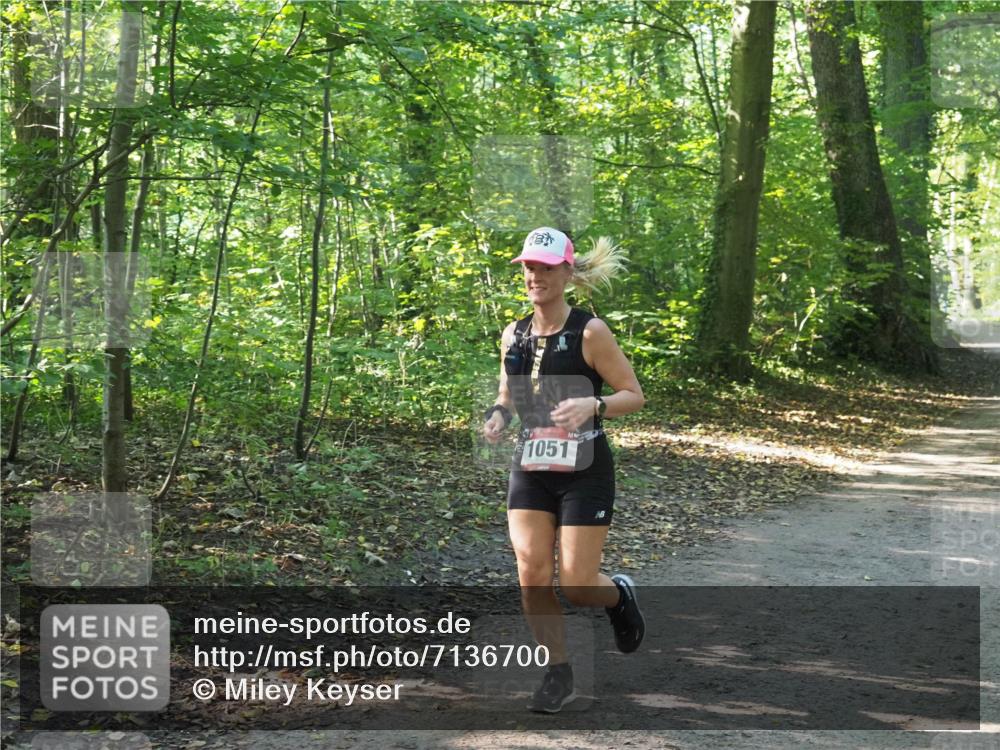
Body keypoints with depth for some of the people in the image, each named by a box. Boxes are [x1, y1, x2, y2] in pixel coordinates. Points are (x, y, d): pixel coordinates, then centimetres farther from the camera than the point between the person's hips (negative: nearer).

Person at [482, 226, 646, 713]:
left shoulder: (589, 332, -11)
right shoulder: (513, 336, 4)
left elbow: (634, 395, -8)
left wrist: (592, 405, -27)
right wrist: (498, 413, -4)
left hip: (584, 473, -4)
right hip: (530, 469, 5)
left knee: (576, 584, -4)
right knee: (531, 573, -4)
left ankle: (620, 596, 32)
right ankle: (558, 674, 11)